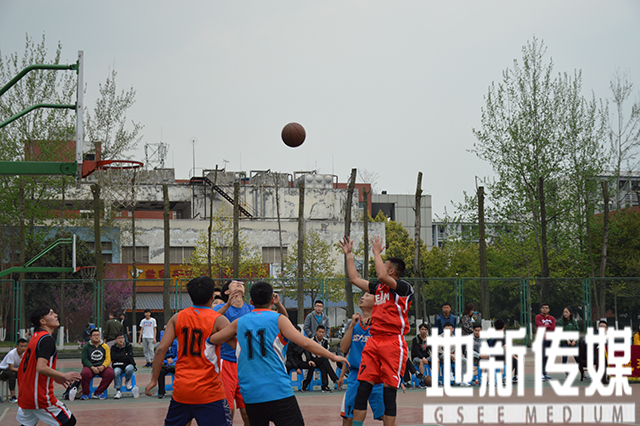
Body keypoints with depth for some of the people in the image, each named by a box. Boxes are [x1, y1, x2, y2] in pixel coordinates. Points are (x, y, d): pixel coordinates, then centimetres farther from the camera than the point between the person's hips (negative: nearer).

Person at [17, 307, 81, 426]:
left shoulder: (36, 337, 14)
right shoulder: (47, 339, -15)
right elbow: (41, 368, -25)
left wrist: (56, 378, 22)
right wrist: (64, 376, -15)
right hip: (40, 397, -9)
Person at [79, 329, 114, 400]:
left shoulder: (105, 346, 14)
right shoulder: (86, 347, 9)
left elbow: (108, 359, 6)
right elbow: (84, 359, -2)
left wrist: (103, 366, -15)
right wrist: (92, 367, -18)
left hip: (102, 367, 2)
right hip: (90, 367, -2)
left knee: (110, 373, -30)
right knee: (84, 374, -36)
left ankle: (97, 393, -19)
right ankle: (85, 394, -14)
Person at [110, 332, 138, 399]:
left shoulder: (129, 346, 3)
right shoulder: (114, 348, 6)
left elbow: (130, 357, -12)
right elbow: (113, 358, -11)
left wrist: (118, 358, -10)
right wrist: (125, 355, -10)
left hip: (128, 364, -1)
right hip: (118, 366, 1)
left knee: (129, 368, -37)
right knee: (116, 372, -34)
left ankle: (127, 381, -4)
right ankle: (118, 391, -28)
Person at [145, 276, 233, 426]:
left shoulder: (177, 318, 6)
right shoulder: (218, 320, -7)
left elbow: (161, 349, 0)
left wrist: (154, 380, 5)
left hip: (181, 388, 5)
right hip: (209, 391, -5)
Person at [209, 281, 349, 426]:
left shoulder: (240, 322, 11)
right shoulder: (278, 319, 0)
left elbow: (213, 339, 22)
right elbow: (304, 343, -9)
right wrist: (333, 356, -3)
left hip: (250, 395, 4)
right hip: (278, 391, -4)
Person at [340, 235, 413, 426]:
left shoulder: (404, 288, -5)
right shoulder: (379, 287, 18)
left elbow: (382, 276, -22)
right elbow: (354, 278, 29)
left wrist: (377, 253, -10)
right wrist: (349, 254, 30)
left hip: (393, 343, -7)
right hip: (373, 342, 7)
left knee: (389, 390, -5)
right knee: (363, 387, -1)